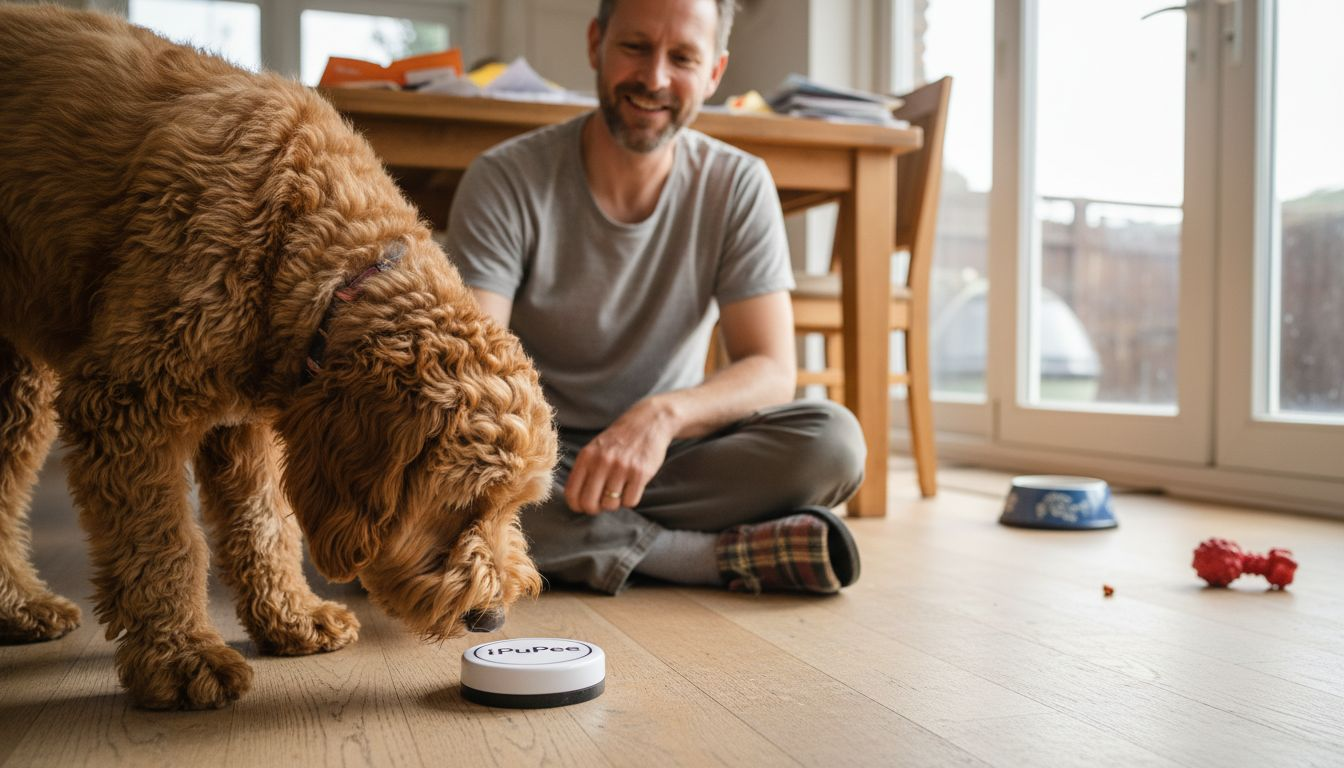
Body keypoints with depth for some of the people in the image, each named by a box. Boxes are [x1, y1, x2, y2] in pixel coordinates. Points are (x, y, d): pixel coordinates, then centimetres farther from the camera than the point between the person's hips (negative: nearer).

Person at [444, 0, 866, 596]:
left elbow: (771, 371, -12)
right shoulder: (505, 181, -11)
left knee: (833, 440, -24)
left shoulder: (738, 187, -6)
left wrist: (664, 414, -33)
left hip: (665, 456, 1)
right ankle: (735, 555, -26)